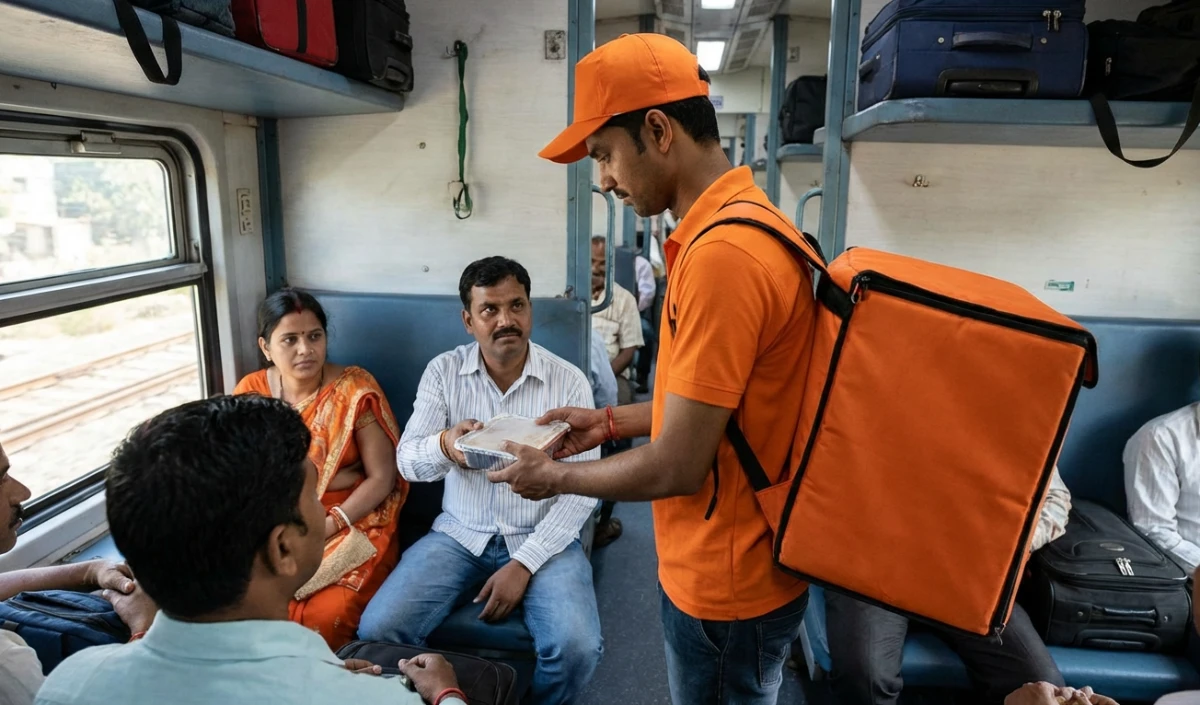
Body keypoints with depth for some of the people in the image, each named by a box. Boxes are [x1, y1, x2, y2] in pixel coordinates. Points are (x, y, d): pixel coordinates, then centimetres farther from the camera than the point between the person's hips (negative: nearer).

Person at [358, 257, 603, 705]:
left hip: (541, 540, -1)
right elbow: (408, 461, -5)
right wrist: (443, 446, -30)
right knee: (377, 630, -18)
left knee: (577, 649, -24)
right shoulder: (443, 371, -1)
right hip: (459, 534, 2)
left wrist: (524, 563, -16)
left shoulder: (569, 381, -7)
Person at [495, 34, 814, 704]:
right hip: (738, 558, 9)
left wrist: (556, 478, -9)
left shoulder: (720, 253, -29)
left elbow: (677, 469, -25)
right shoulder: (746, 219, 4)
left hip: (726, 581, -9)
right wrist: (614, 421, 12)